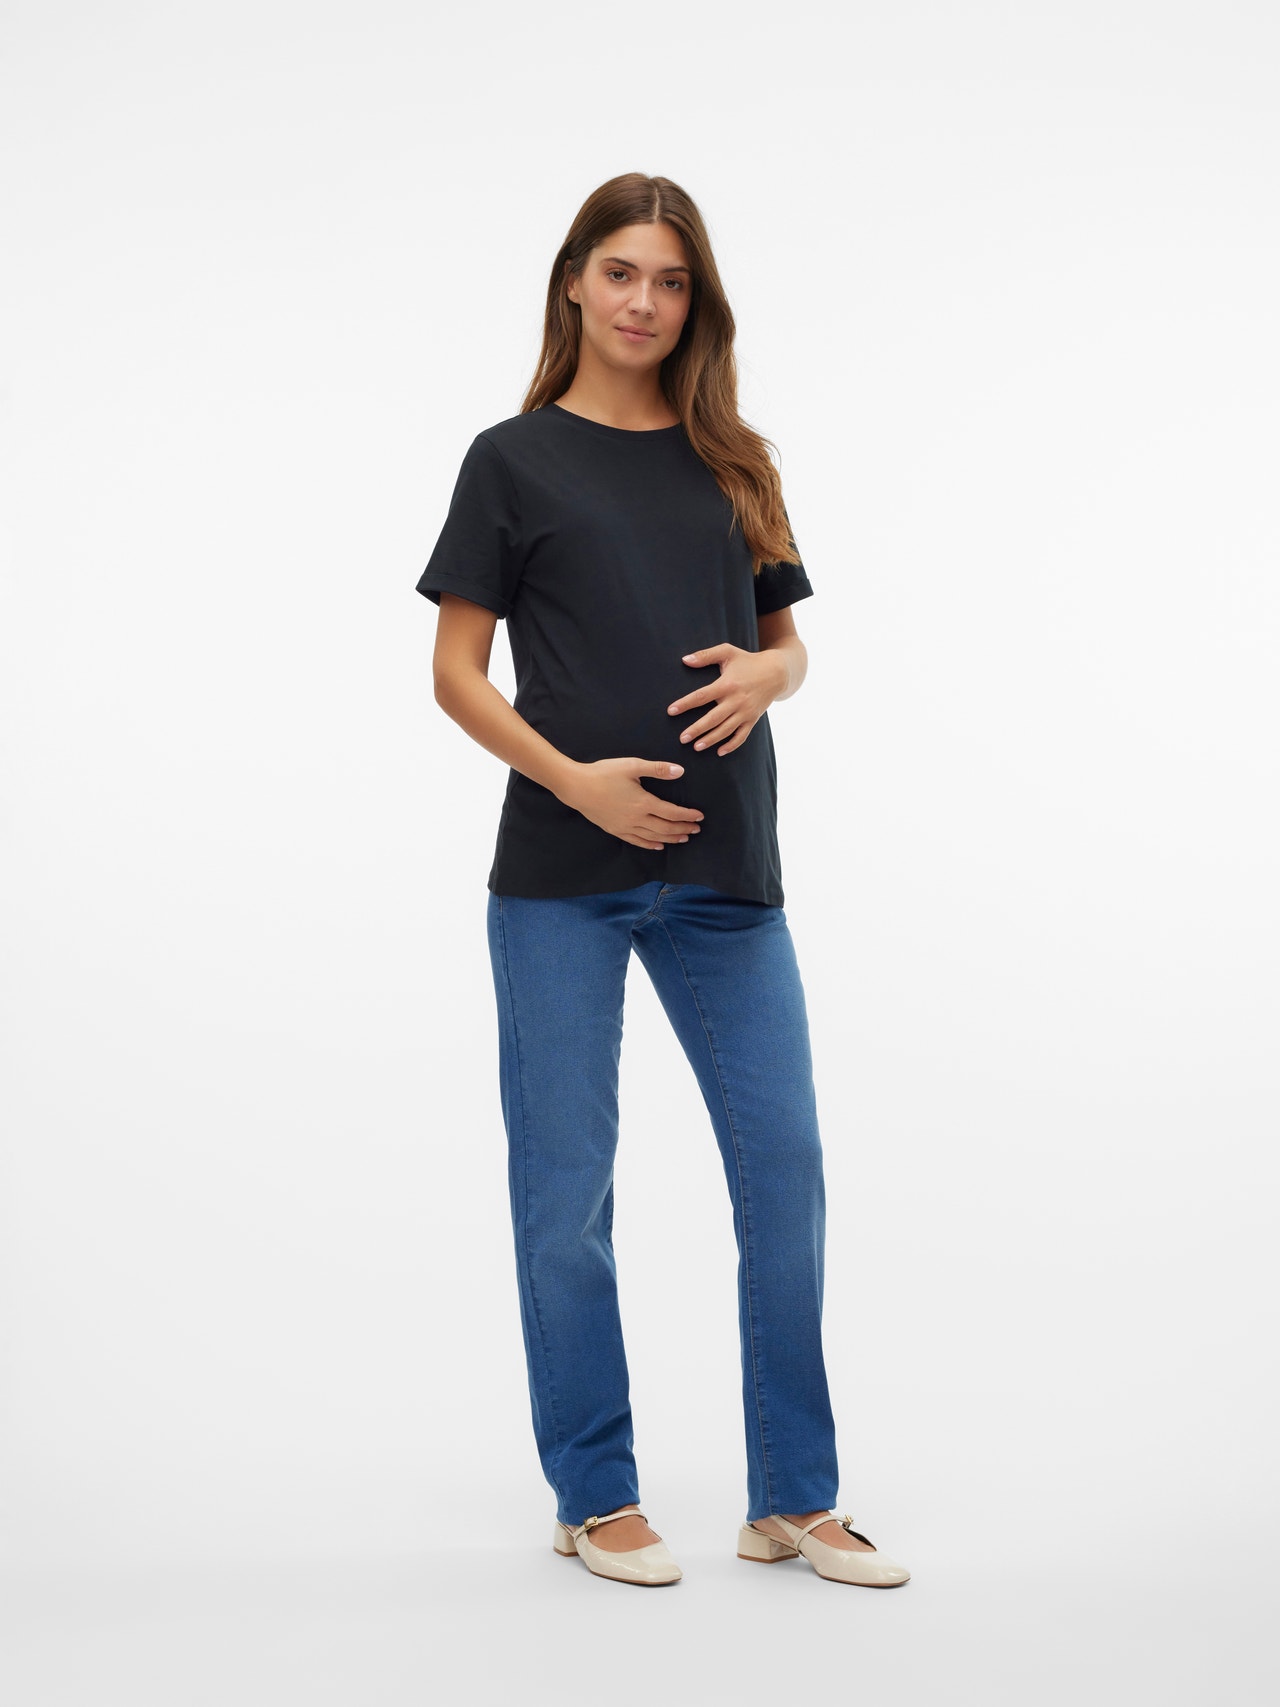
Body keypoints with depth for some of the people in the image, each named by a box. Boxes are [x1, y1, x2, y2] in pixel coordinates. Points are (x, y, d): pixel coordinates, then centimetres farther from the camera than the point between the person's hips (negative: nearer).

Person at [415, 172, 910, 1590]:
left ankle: (792, 1500, 17)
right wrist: (573, 778, -15)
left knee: (784, 1166, 3)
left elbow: (789, 636, 18)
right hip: (563, 874, -3)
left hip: (723, 870, 4)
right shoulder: (515, 458, 3)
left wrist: (766, 672, -6)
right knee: (566, 1181, 3)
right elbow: (457, 672, 0)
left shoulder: (731, 463, 14)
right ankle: (596, 1498, 18)